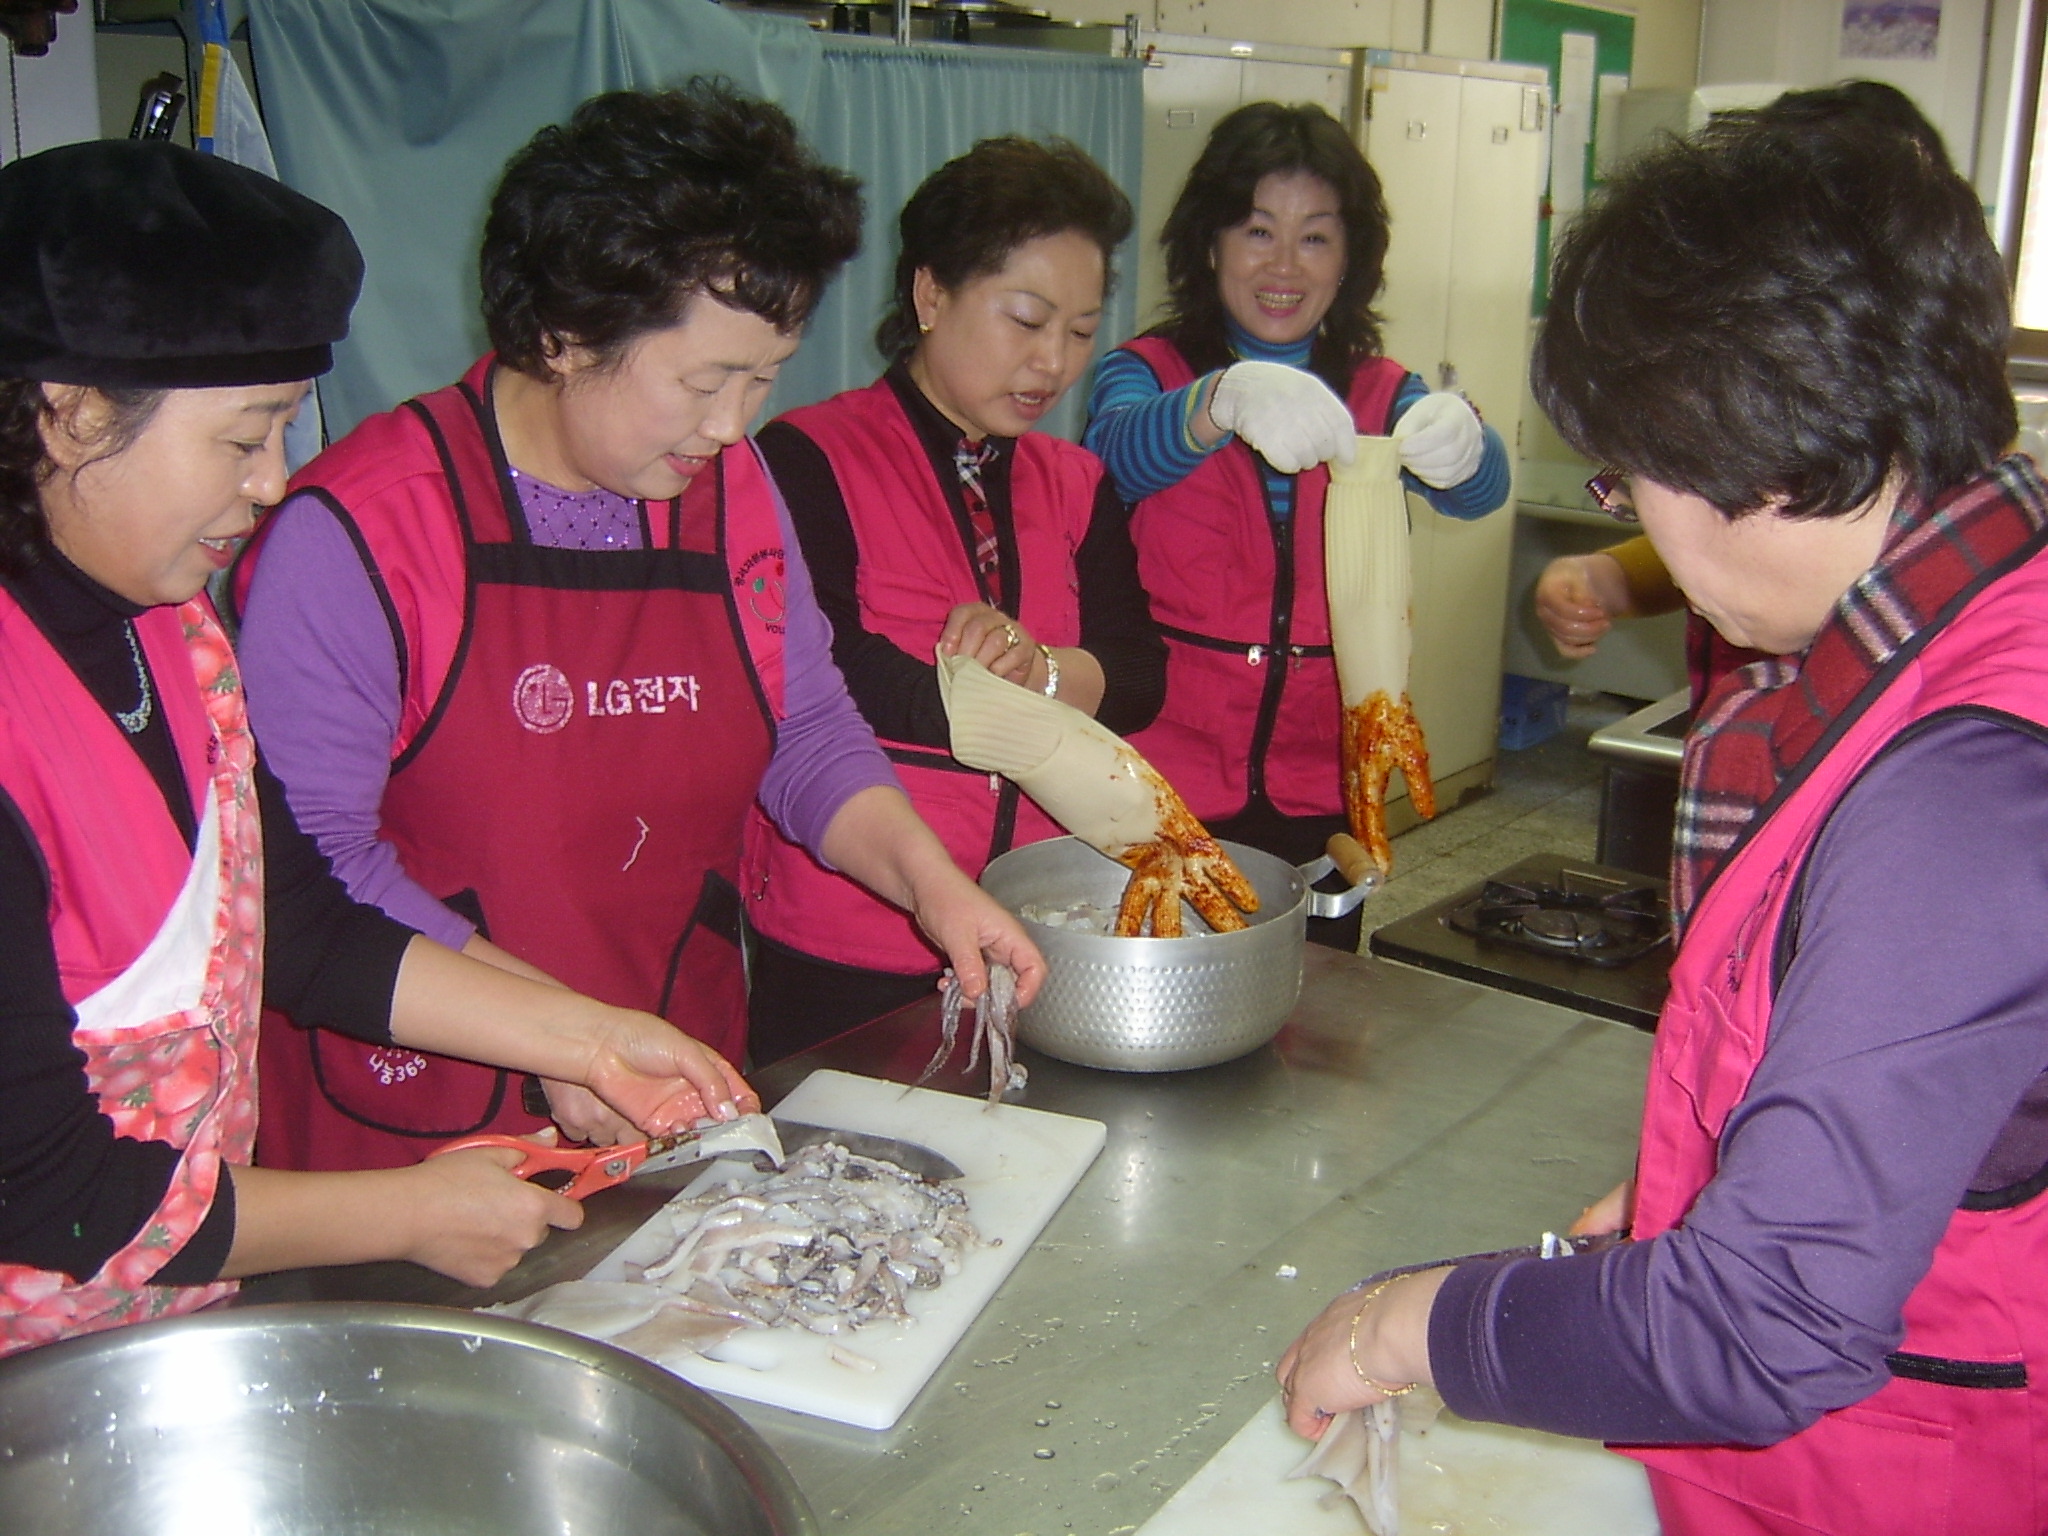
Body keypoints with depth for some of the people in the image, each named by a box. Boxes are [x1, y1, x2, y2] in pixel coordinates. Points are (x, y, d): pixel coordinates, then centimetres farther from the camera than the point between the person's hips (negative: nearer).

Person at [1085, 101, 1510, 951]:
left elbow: (1480, 490, -11)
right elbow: (1117, 455, -23)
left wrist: (1459, 442, -35)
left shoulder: (1380, 394, 7)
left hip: (1320, 798, 3)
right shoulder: (1150, 370, -1)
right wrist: (1226, 399, -44)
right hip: (1164, 784, -2)